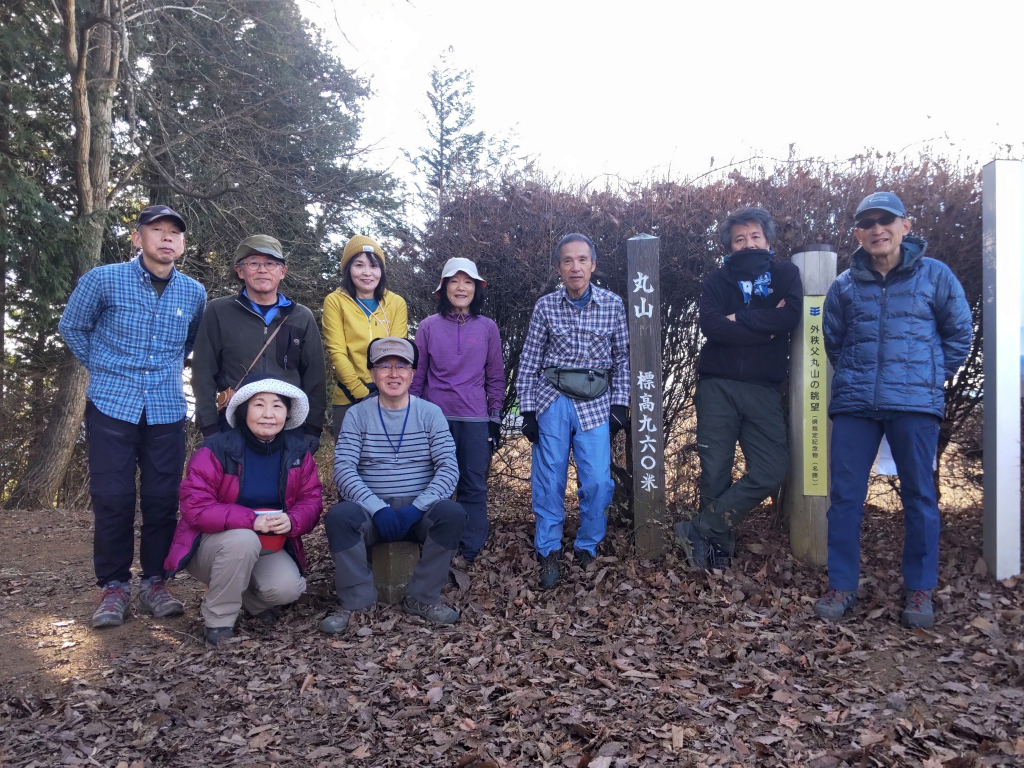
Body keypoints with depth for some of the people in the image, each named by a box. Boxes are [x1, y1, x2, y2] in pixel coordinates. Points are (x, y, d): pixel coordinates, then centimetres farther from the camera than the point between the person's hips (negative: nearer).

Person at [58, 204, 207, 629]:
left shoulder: (194, 293, 6)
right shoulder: (103, 279, -3)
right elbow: (72, 327, 11)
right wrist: (103, 369, 10)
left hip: (167, 410, 2)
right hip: (112, 406, -2)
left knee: (163, 498, 3)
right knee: (113, 498, 0)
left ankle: (154, 582, 17)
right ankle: (114, 586, 13)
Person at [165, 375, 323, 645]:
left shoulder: (297, 452, -3)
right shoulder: (216, 450, -17)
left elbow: (311, 500, -4)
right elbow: (195, 508, -23)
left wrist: (292, 521, -29)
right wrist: (250, 520, -35)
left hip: (269, 544, 4)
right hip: (213, 542, -3)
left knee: (288, 589, -24)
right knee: (243, 540, -37)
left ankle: (248, 598, 14)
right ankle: (218, 621, -14)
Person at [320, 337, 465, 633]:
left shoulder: (430, 413, 4)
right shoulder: (357, 415, 4)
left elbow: (449, 468, -5)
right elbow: (344, 468, -8)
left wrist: (416, 508, -20)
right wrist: (378, 508, -23)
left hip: (419, 511, 1)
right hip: (371, 511, 0)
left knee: (453, 513, -29)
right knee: (339, 516, -30)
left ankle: (423, 597, -11)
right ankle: (355, 600, -12)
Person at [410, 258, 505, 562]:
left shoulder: (488, 328, 6)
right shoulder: (428, 326, 4)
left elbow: (496, 377, 9)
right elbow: (417, 375, 7)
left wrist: (495, 418, 5)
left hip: (475, 419, 1)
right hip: (435, 416, 0)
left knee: (474, 486, 2)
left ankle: (469, 552, 14)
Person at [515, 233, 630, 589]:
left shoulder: (613, 305, 0)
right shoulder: (545, 306, -1)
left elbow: (622, 358, 6)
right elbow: (529, 361, 1)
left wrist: (620, 404, 1)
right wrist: (528, 410, -2)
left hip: (595, 403, 0)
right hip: (552, 400, 0)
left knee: (598, 481, -5)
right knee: (549, 480, 2)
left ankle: (587, 548, 17)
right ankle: (549, 553, 17)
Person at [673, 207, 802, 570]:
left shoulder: (784, 274, 14)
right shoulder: (717, 280, 12)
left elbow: (792, 315, -7)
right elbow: (710, 325, -8)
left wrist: (739, 318, -7)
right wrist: (766, 326, -7)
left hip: (763, 389, 1)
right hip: (718, 386, -1)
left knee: (771, 471, -12)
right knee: (715, 472, -2)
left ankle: (700, 530, -1)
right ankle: (719, 549, 13)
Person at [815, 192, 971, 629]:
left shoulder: (934, 275, 4)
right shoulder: (844, 286, 8)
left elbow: (959, 332, 11)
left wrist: (932, 379, 8)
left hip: (915, 404, -1)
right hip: (854, 404, 2)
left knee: (919, 495, 5)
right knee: (845, 494, 1)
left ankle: (920, 590, 17)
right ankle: (841, 586, 12)